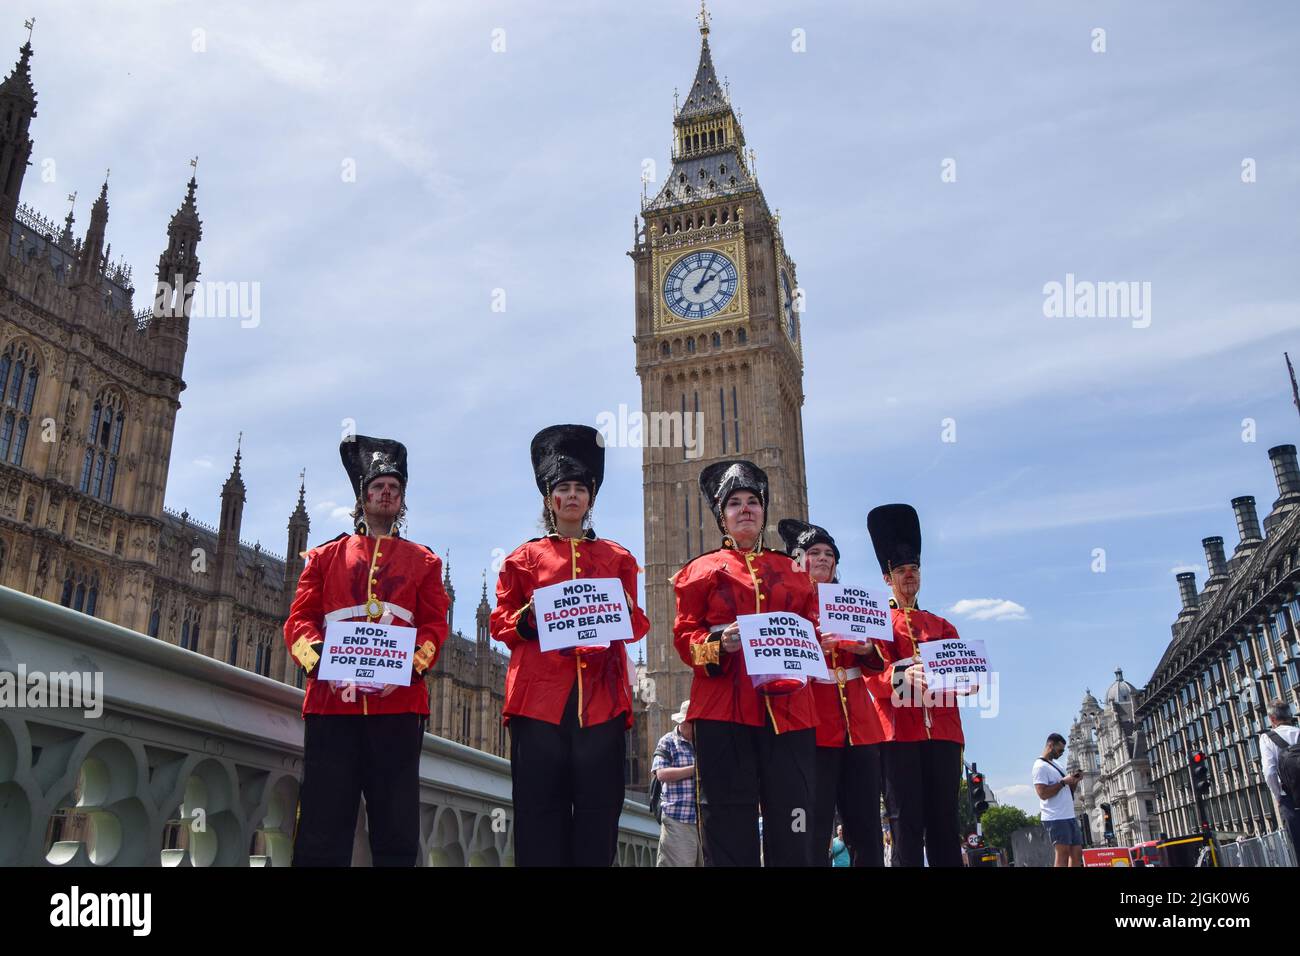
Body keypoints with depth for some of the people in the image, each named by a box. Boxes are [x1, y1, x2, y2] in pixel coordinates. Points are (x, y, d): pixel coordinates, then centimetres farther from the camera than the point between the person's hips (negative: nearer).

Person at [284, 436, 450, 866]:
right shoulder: (325, 556, 17)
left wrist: (408, 666, -14)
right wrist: (321, 661, -11)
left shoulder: (424, 561, 15)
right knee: (323, 830, -1)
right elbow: (299, 619, 9)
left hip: (398, 703, 0)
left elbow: (435, 625, 6)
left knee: (397, 832, 2)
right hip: (332, 700, 0)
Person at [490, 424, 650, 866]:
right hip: (539, 697, -1)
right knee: (541, 814, 0)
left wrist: (624, 611, -10)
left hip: (602, 696, 1)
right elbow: (500, 623, 10)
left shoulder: (618, 557, 15)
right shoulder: (524, 557, 12)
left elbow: (638, 626, 12)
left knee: (598, 811, 2)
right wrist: (529, 619, -11)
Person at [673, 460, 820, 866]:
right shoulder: (702, 570, 10)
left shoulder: (792, 570, 18)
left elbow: (813, 628, 16)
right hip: (723, 708, -2)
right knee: (730, 828, -2)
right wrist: (719, 644, -17)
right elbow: (684, 634, 4)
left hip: (788, 707, 3)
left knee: (793, 826, 2)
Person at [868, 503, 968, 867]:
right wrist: (903, 676, -27)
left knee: (945, 824, 3)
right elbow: (873, 674, -5)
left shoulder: (941, 625, 22)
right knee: (907, 825, -5)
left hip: (943, 732, 3)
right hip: (899, 734, -3)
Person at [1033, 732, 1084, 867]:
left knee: (1077, 852, 6)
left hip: (1069, 816, 9)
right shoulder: (1040, 766, -9)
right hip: (1056, 818, -9)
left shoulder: (1055, 764, 20)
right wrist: (1063, 781, -16)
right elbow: (1043, 793, -19)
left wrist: (1074, 781, 5)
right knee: (1063, 854, -10)